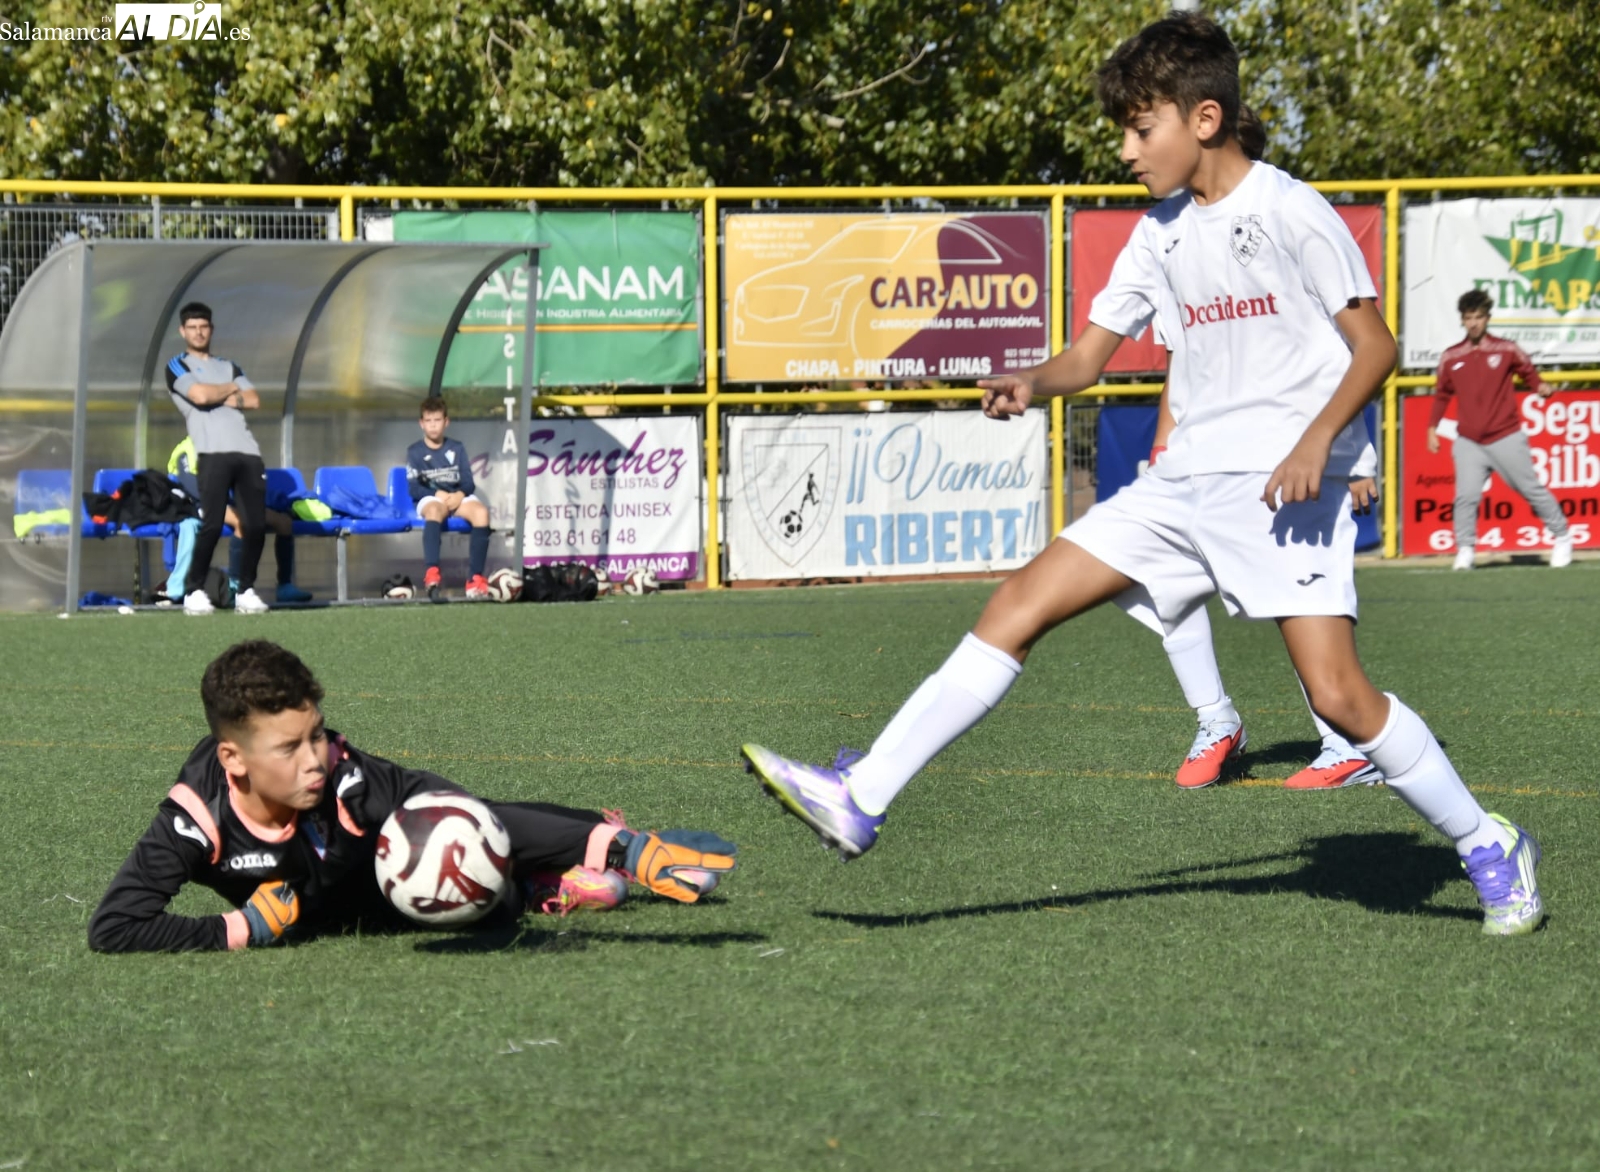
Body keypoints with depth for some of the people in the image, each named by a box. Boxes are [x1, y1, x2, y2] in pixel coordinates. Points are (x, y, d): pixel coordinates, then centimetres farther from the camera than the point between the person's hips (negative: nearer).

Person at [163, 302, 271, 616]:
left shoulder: (228, 367, 26)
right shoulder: (177, 366, 11)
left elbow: (254, 400, 11)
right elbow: (200, 395, -8)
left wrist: (218, 396, 0)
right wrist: (232, 389, 9)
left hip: (247, 451, 5)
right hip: (213, 452, -5)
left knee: (256, 524, -3)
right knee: (212, 524, -16)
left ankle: (246, 590, 6)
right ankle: (194, 591, -8)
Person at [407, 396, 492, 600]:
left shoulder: (457, 448, 15)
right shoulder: (415, 452, 9)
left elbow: (468, 482, 7)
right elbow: (414, 488, 0)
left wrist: (459, 494, -15)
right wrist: (438, 494, -16)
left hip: (458, 497, 2)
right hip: (429, 498, -2)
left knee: (481, 512, -32)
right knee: (435, 509, -41)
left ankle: (475, 578, -36)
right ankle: (432, 573, -58)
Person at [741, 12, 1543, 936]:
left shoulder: (1290, 211, -7)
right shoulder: (1163, 233, 13)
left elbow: (1376, 344, -7)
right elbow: (1094, 349, 17)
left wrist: (1316, 440, -20)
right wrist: (1035, 383, -5)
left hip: (1285, 488, -7)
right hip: (1184, 484, 7)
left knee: (1339, 695, -16)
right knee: (1021, 604, -3)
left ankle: (1489, 846, 5)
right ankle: (860, 801, -5)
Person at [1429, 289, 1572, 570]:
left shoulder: (1506, 350, -1)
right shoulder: (1451, 357, 5)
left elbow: (1528, 372, 10)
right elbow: (1442, 394, 15)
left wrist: (1540, 387, -12)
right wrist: (1432, 427, 12)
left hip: (1506, 438, -1)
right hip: (1469, 443, 1)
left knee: (1532, 489, 6)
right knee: (1466, 496, -13)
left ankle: (1562, 536, 22)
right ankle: (1464, 550, -2)